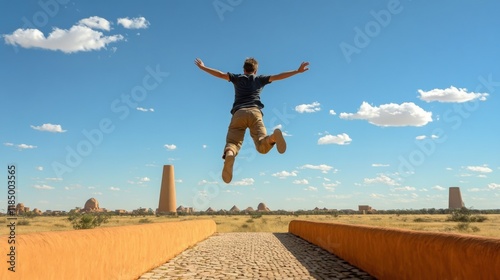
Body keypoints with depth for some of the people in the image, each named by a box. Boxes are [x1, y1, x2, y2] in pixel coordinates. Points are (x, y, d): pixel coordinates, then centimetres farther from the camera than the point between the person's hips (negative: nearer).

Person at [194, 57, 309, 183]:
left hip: (239, 113, 0)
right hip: (255, 112, 0)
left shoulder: (237, 78, 26)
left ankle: (229, 155, -46)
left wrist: (202, 67, 31)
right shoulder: (260, 79, 26)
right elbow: (278, 76, 21)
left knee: (232, 142, -8)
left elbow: (220, 74, 20)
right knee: (262, 147, -13)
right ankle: (273, 137, -49)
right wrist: (297, 71, 25)